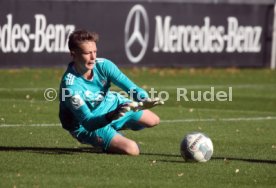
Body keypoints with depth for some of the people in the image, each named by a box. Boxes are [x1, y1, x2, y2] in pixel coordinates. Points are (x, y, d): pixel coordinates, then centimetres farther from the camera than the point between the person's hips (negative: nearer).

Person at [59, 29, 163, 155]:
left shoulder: (102, 65, -23)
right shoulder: (70, 86, -38)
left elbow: (130, 87, -28)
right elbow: (88, 122, -39)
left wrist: (144, 100, -50)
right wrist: (111, 116, -57)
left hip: (111, 105, 6)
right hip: (87, 126, -6)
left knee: (153, 121, 16)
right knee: (132, 149, -22)